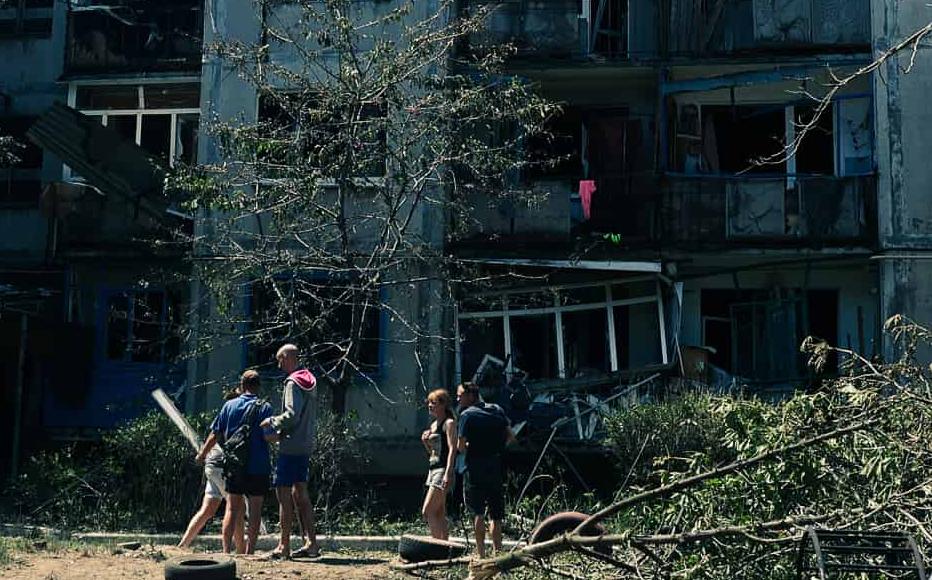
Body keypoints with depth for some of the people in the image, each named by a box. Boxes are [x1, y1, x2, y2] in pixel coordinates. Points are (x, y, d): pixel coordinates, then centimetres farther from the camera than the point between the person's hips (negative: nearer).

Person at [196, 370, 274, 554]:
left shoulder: (229, 405, 3)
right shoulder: (264, 407, -6)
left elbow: (215, 435, 5)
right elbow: (268, 436, -14)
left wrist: (203, 453, 19)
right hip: (257, 468, -3)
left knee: (232, 509, 10)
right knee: (255, 511, 6)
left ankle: (226, 551, 5)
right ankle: (249, 551, 6)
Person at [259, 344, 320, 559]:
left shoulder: (293, 383, -13)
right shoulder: (310, 382, 15)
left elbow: (292, 415, -22)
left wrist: (272, 422, -7)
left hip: (291, 447, -9)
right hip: (306, 445, 9)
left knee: (284, 493, -4)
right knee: (300, 493, 12)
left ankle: (284, 545, -2)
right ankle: (311, 543, 11)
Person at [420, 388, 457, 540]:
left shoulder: (449, 423, -7)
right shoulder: (433, 425, 18)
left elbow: (452, 449, -15)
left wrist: (448, 473, -24)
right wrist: (425, 442, 4)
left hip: (443, 470, -9)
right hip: (433, 469, 9)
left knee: (427, 511, -14)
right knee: (439, 514, 8)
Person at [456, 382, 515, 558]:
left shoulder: (467, 414, -7)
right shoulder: (497, 410, 9)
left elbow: (460, 447, -11)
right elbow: (511, 436, 9)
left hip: (476, 467, -4)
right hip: (497, 468, 4)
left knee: (478, 513, 0)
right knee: (495, 514, 10)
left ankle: (481, 554, -4)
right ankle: (497, 553, 10)